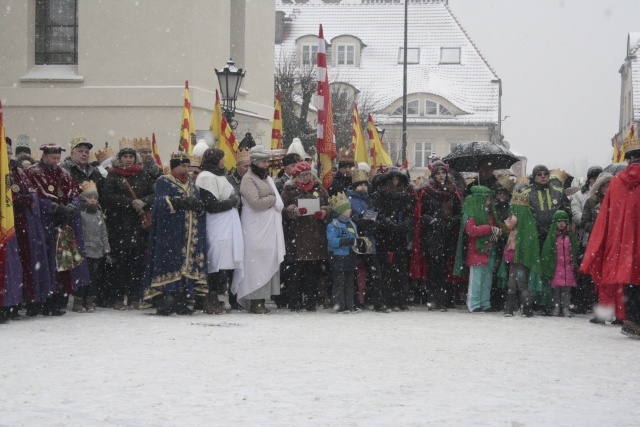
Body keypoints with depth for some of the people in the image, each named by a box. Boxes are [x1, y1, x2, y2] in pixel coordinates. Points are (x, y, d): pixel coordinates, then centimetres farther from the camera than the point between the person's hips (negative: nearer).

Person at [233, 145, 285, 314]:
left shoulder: (267, 178, 20)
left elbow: (278, 203, 21)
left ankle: (261, 300, 8)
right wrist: (273, 199, -6)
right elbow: (255, 202, -18)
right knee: (257, 263, -9)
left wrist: (277, 204, 0)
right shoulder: (248, 179, -7)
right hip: (256, 228, -8)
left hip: (270, 226, 8)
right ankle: (255, 302, -7)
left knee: (268, 261, 6)